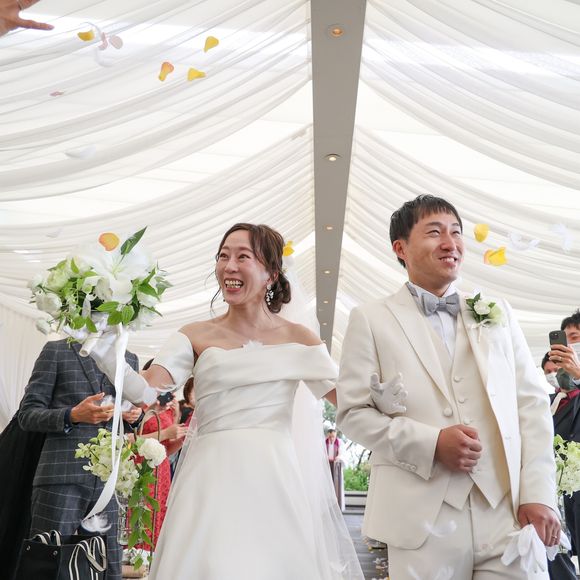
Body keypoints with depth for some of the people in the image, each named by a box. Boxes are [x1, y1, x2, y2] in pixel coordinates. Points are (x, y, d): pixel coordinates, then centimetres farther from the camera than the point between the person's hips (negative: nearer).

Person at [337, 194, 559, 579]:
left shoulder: (498, 314, 13)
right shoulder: (371, 320, 4)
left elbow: (532, 404, 8)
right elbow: (353, 412, -1)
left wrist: (538, 495, -1)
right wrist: (431, 442, -13)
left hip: (509, 515, 3)